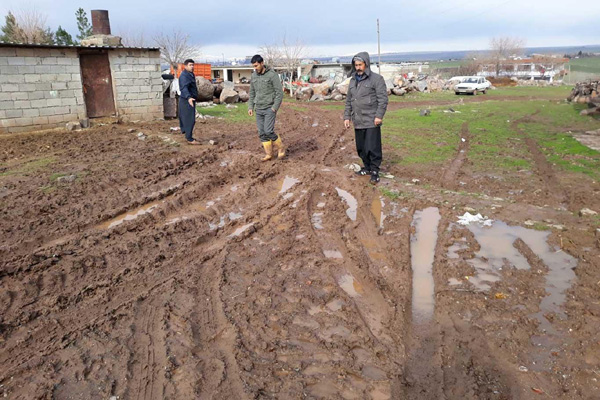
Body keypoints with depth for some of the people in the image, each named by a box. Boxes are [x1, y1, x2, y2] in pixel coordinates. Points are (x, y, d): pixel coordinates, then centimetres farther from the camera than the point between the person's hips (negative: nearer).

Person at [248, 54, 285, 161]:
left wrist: (274, 108, -18)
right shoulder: (254, 76, 7)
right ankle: (268, 154, 13)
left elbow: (280, 92, -13)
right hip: (259, 109, 6)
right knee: (262, 133, 3)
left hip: (270, 108, -6)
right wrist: (250, 107, 6)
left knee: (269, 131, -13)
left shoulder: (272, 75, -12)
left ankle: (280, 148, 9)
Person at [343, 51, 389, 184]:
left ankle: (375, 171, 5)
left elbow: (383, 99, -11)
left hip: (371, 121, -7)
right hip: (358, 122, 7)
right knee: (361, 147, 13)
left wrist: (379, 116, -18)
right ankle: (367, 167, 28)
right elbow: (349, 100, 19)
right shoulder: (353, 80, 15)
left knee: (373, 148, -5)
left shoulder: (376, 79, -6)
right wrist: (347, 117, 13)